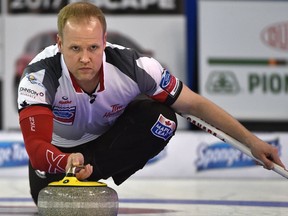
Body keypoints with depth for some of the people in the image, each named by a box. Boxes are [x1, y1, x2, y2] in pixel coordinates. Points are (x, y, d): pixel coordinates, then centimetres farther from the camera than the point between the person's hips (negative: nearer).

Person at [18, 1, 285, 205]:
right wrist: (67, 162, -64)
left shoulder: (131, 66, -30)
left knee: (161, 118, -27)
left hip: (108, 141, -1)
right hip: (57, 151, 1)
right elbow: (36, 147, -41)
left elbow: (195, 104, -19)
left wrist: (251, 141, -17)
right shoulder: (40, 76, -35)